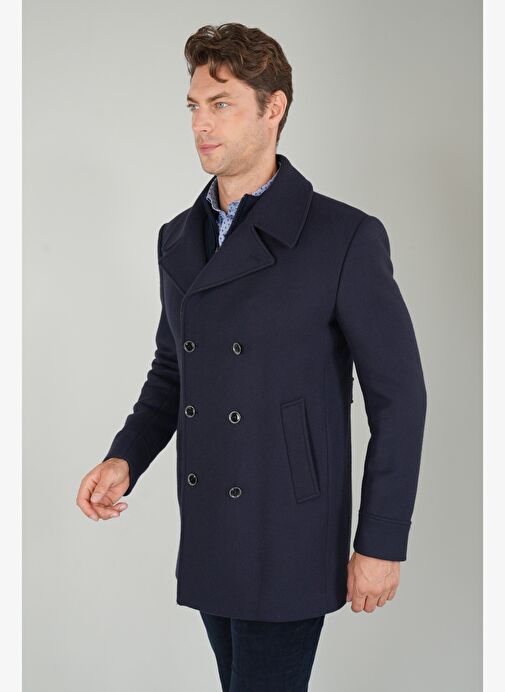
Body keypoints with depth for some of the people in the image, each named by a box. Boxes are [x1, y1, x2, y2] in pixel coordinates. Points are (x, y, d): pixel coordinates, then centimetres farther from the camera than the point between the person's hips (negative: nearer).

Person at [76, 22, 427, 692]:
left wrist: (381, 543, -10)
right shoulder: (178, 239, 9)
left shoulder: (346, 238, -12)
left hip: (290, 542, -6)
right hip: (207, 538, 7)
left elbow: (399, 396, -10)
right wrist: (125, 458, 1)